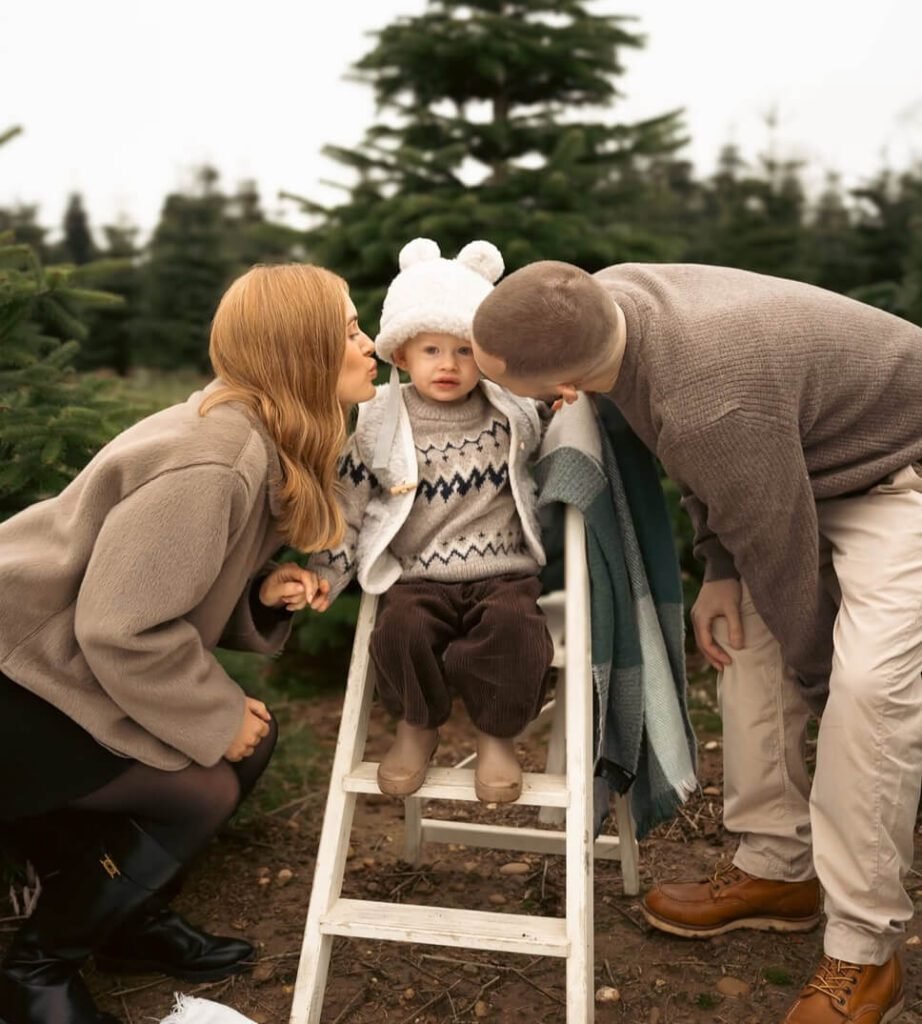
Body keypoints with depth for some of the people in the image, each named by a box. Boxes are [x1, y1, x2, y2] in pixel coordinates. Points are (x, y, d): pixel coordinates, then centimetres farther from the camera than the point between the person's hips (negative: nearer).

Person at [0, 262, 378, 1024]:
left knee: (252, 740, 6)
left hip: (73, 659, 9)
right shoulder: (210, 463, -29)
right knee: (199, 791, -8)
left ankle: (135, 922, 26)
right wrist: (216, 719, -16)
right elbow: (121, 626, -29)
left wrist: (264, 593, -8)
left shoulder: (263, 440, 2)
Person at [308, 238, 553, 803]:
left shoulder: (515, 415, 7)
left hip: (503, 573, 0)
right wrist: (327, 572, 3)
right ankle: (417, 725, 1)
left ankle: (497, 733, -4)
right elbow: (347, 503, 8)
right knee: (401, 628, -30)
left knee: (513, 626, -30)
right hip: (416, 579, 0)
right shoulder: (379, 426, 2)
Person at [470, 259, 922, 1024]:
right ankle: (777, 868, 19)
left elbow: (777, 555, -25)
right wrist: (717, 567, -4)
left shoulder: (713, 409, -41)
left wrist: (816, 679, -7)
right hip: (806, 453, 8)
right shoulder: (609, 295, -16)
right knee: (747, 639, 4)